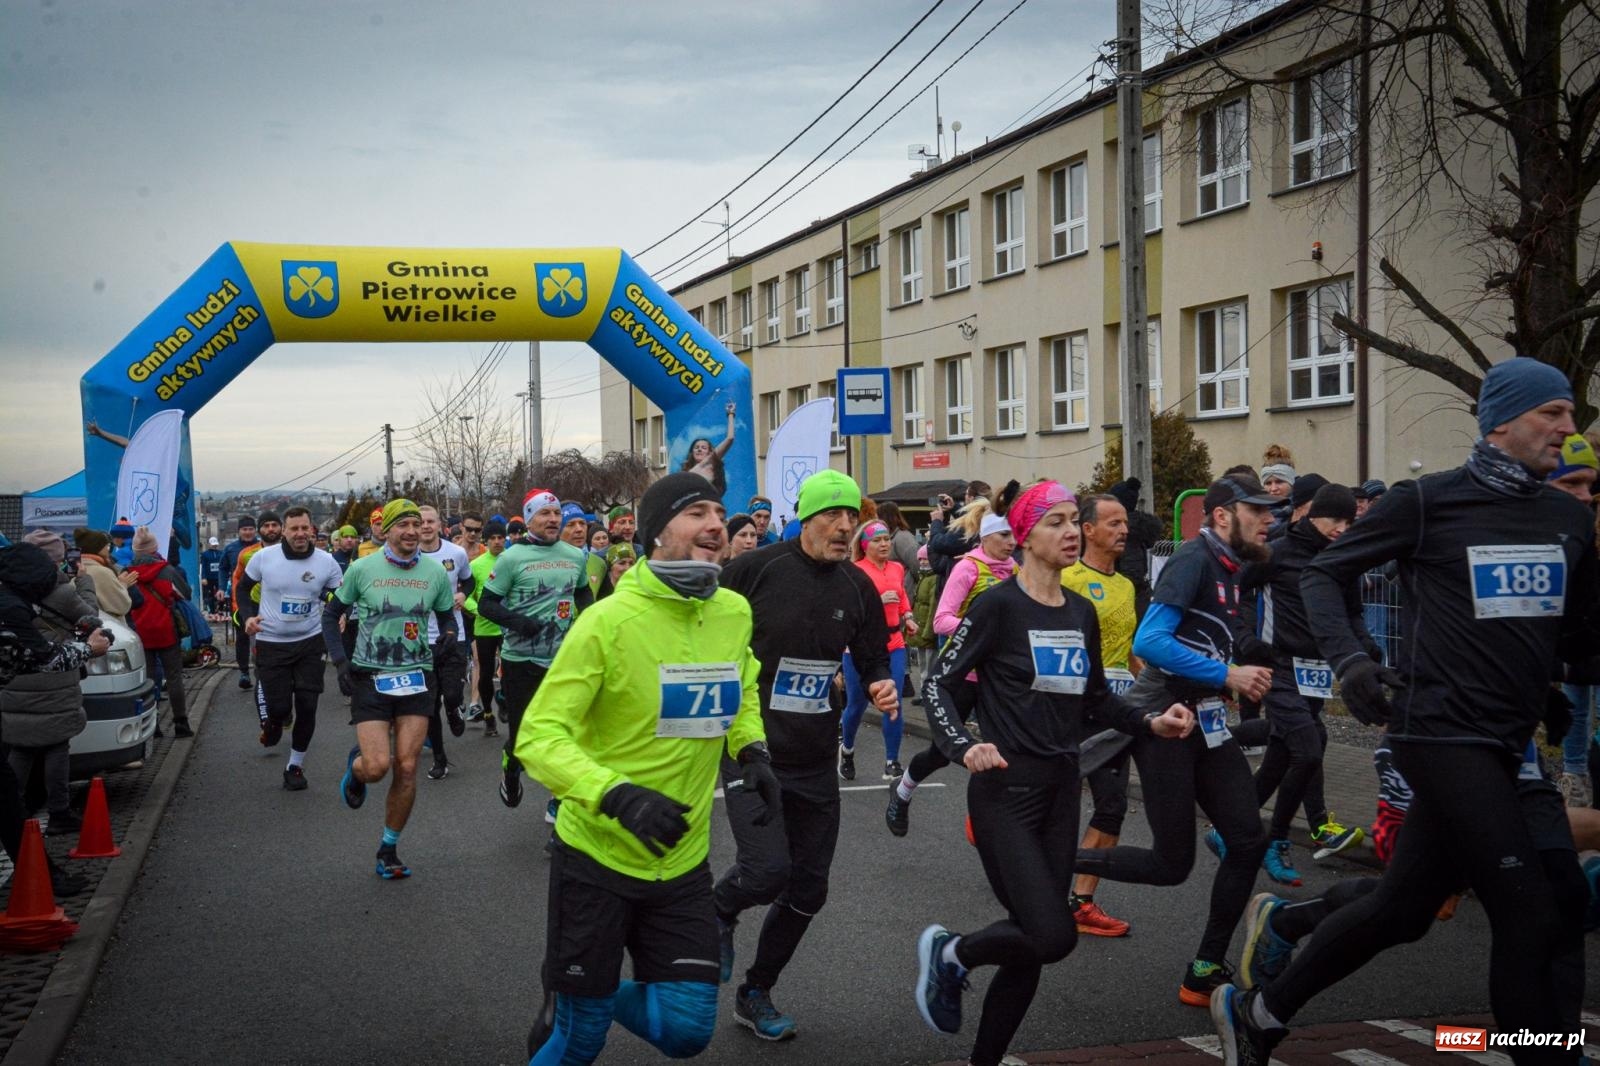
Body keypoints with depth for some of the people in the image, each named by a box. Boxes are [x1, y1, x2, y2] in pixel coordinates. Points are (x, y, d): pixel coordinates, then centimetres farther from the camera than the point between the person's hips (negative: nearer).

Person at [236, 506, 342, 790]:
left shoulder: (326, 562, -6)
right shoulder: (263, 557, -8)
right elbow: (244, 588, 8)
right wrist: (248, 617, -8)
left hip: (309, 642, 1)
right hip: (271, 643, -1)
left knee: (307, 707, -1)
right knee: (279, 707, -3)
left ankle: (295, 766, 18)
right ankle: (271, 721, 37)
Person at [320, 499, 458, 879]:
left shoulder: (436, 572, 1)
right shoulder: (362, 569, -5)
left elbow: (447, 616, 14)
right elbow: (331, 614, 6)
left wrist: (450, 636, -7)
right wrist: (340, 660, -3)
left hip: (417, 677, 2)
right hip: (369, 677, -2)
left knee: (406, 769, -1)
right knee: (377, 766, -14)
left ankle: (388, 850, 16)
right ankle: (355, 767, 26)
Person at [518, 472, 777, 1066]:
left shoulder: (734, 612, -1)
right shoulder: (609, 621, -18)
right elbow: (538, 736, -20)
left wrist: (751, 751, -2)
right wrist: (619, 796, -34)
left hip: (683, 863, 5)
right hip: (597, 859, -4)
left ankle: (599, 996, 34)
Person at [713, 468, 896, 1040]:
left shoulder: (857, 586, 2)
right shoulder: (754, 569, -12)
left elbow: (874, 660, 13)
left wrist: (884, 688, -9)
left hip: (816, 760, 5)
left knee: (808, 890, 9)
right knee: (767, 869, -21)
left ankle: (755, 994, 30)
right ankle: (720, 912, 16)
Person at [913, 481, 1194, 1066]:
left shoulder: (1081, 612, 10)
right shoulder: (998, 605, -10)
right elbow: (939, 682, -9)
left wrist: (1151, 723, 5)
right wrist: (964, 747, -24)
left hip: (1061, 788, 7)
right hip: (1005, 789, -6)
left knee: (1034, 941, 7)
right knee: (1051, 936, -15)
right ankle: (950, 953, 12)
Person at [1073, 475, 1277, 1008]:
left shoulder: (1229, 569, 14)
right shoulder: (1193, 559, -14)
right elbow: (1149, 641, -25)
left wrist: (1246, 679, 9)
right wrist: (1227, 675, -23)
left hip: (1205, 723, 9)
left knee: (1249, 840, 2)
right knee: (1172, 864, -4)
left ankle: (1206, 971, 11)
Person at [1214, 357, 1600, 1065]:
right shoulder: (1429, 502, -7)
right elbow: (1323, 573, 0)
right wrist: (1349, 660, -15)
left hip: (1508, 743, 7)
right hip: (1444, 733, -7)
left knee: (1400, 910, 12)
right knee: (1533, 916, -10)